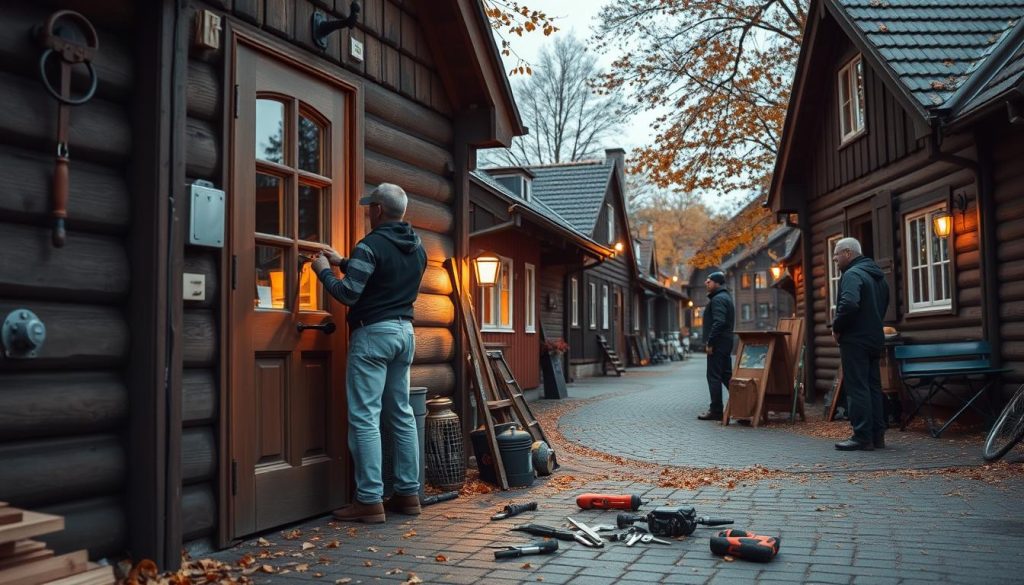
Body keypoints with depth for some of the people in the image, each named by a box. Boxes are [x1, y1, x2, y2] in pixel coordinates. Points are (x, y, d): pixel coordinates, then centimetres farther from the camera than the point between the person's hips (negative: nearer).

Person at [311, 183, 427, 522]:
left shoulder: (371, 245, -13)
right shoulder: (418, 248, 12)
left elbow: (348, 293, -18)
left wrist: (324, 271, 1)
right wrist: (343, 263, 26)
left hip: (373, 333, -8)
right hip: (404, 332, 8)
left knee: (365, 418, -5)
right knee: (402, 414, 12)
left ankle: (370, 501, -5)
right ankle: (408, 493, 16)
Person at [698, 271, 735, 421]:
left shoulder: (718, 299, -13)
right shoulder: (726, 297, 20)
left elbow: (718, 322, -23)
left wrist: (710, 343, -21)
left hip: (717, 343, -10)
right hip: (726, 342, 10)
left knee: (714, 376, -6)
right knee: (726, 374, 14)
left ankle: (716, 411, -4)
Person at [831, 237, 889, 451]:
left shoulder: (852, 274, -14)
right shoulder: (877, 275, 18)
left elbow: (848, 305, -29)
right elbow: (884, 305, 25)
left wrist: (837, 328, -16)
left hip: (855, 339, -10)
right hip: (875, 338, 10)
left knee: (857, 388, -6)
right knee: (873, 387, 13)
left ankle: (862, 437, -5)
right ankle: (877, 435, 17)